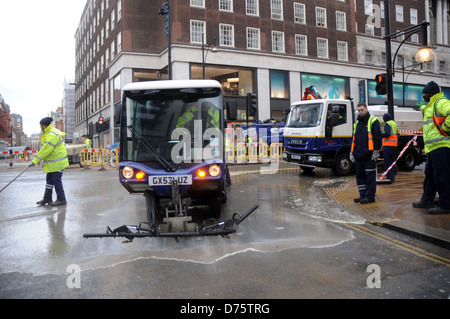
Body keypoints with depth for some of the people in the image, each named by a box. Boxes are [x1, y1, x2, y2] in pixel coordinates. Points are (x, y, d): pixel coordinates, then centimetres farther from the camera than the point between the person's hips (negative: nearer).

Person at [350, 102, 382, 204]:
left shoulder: (373, 121, -2)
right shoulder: (357, 123, 19)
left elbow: (377, 137, -8)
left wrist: (376, 152, -14)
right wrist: (352, 153, 18)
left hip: (369, 155, -7)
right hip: (358, 155, 7)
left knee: (370, 176, -2)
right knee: (360, 175, 10)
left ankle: (370, 196, 3)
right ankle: (362, 195, 19)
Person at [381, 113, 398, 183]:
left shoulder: (387, 124, -8)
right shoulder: (394, 124, 20)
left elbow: (387, 134, -20)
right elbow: (397, 134, 21)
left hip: (388, 145, -9)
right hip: (394, 145, 9)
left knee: (388, 161, -8)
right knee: (392, 161, 14)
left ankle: (389, 177, -11)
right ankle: (393, 177, 19)